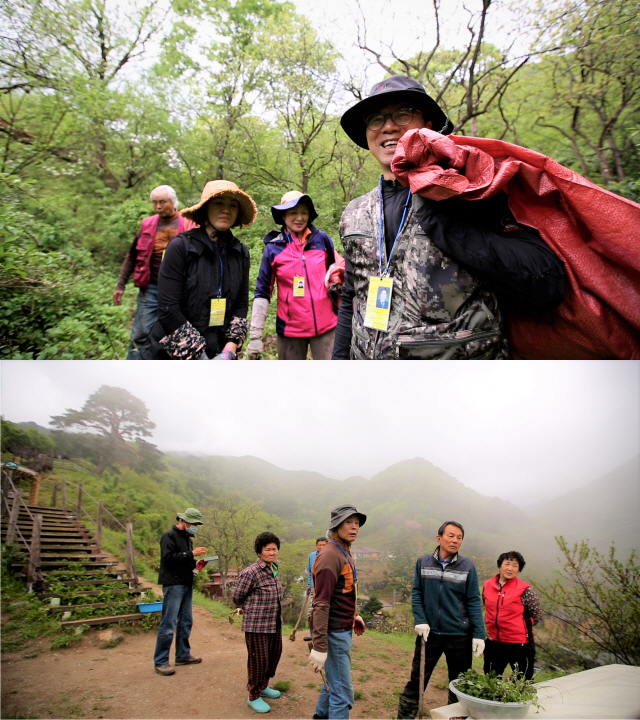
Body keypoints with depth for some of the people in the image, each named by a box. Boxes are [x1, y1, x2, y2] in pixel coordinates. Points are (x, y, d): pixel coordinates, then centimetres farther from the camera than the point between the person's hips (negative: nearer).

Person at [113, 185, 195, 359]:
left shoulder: (188, 225, -1)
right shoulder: (147, 225, 6)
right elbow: (132, 257, 12)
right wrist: (121, 285, 9)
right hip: (150, 289, 1)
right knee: (140, 334, 2)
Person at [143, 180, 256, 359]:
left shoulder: (240, 252, 3)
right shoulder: (181, 247, -11)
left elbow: (241, 305, 3)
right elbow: (168, 310, -16)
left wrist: (228, 353, -9)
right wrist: (201, 357, -15)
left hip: (220, 354, 4)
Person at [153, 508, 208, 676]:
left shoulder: (187, 538, 16)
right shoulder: (170, 536, -9)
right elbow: (168, 557, -22)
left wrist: (196, 564, 2)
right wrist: (191, 554, -22)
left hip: (187, 585, 9)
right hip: (173, 584, -9)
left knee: (186, 622, 14)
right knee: (168, 624, -6)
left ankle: (183, 655, 25)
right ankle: (160, 662, 2)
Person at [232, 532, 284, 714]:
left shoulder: (273, 569, 4)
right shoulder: (251, 573, -21)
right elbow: (237, 597, -9)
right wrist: (250, 610, 5)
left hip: (274, 624, 8)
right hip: (257, 625, -8)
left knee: (274, 655, 20)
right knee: (258, 660, 4)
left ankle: (263, 686, 43)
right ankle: (253, 696, 26)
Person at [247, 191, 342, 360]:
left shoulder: (321, 239, 0)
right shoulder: (273, 248, -4)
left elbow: (334, 263, 20)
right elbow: (262, 293, -2)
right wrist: (255, 336, -7)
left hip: (326, 325, 1)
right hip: (290, 328, 0)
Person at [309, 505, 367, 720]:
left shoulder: (345, 552, 9)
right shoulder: (330, 555, -21)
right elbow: (321, 604, -26)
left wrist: (353, 615, 18)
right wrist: (319, 646, -27)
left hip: (343, 629, 10)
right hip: (334, 632, -10)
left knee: (334, 680, 24)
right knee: (343, 692, -3)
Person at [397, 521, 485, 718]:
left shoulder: (467, 567, -4)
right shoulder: (423, 562, -1)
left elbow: (474, 602, -3)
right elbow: (416, 594, 2)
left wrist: (479, 634, -7)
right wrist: (420, 621, -10)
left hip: (460, 636, 0)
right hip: (429, 634, 0)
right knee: (416, 682, 8)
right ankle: (405, 715, 22)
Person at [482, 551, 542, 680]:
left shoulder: (524, 590, -12)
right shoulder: (487, 586, 1)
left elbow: (537, 616, -2)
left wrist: (518, 626, 0)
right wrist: (498, 623, 9)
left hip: (519, 644, -5)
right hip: (493, 643, 5)